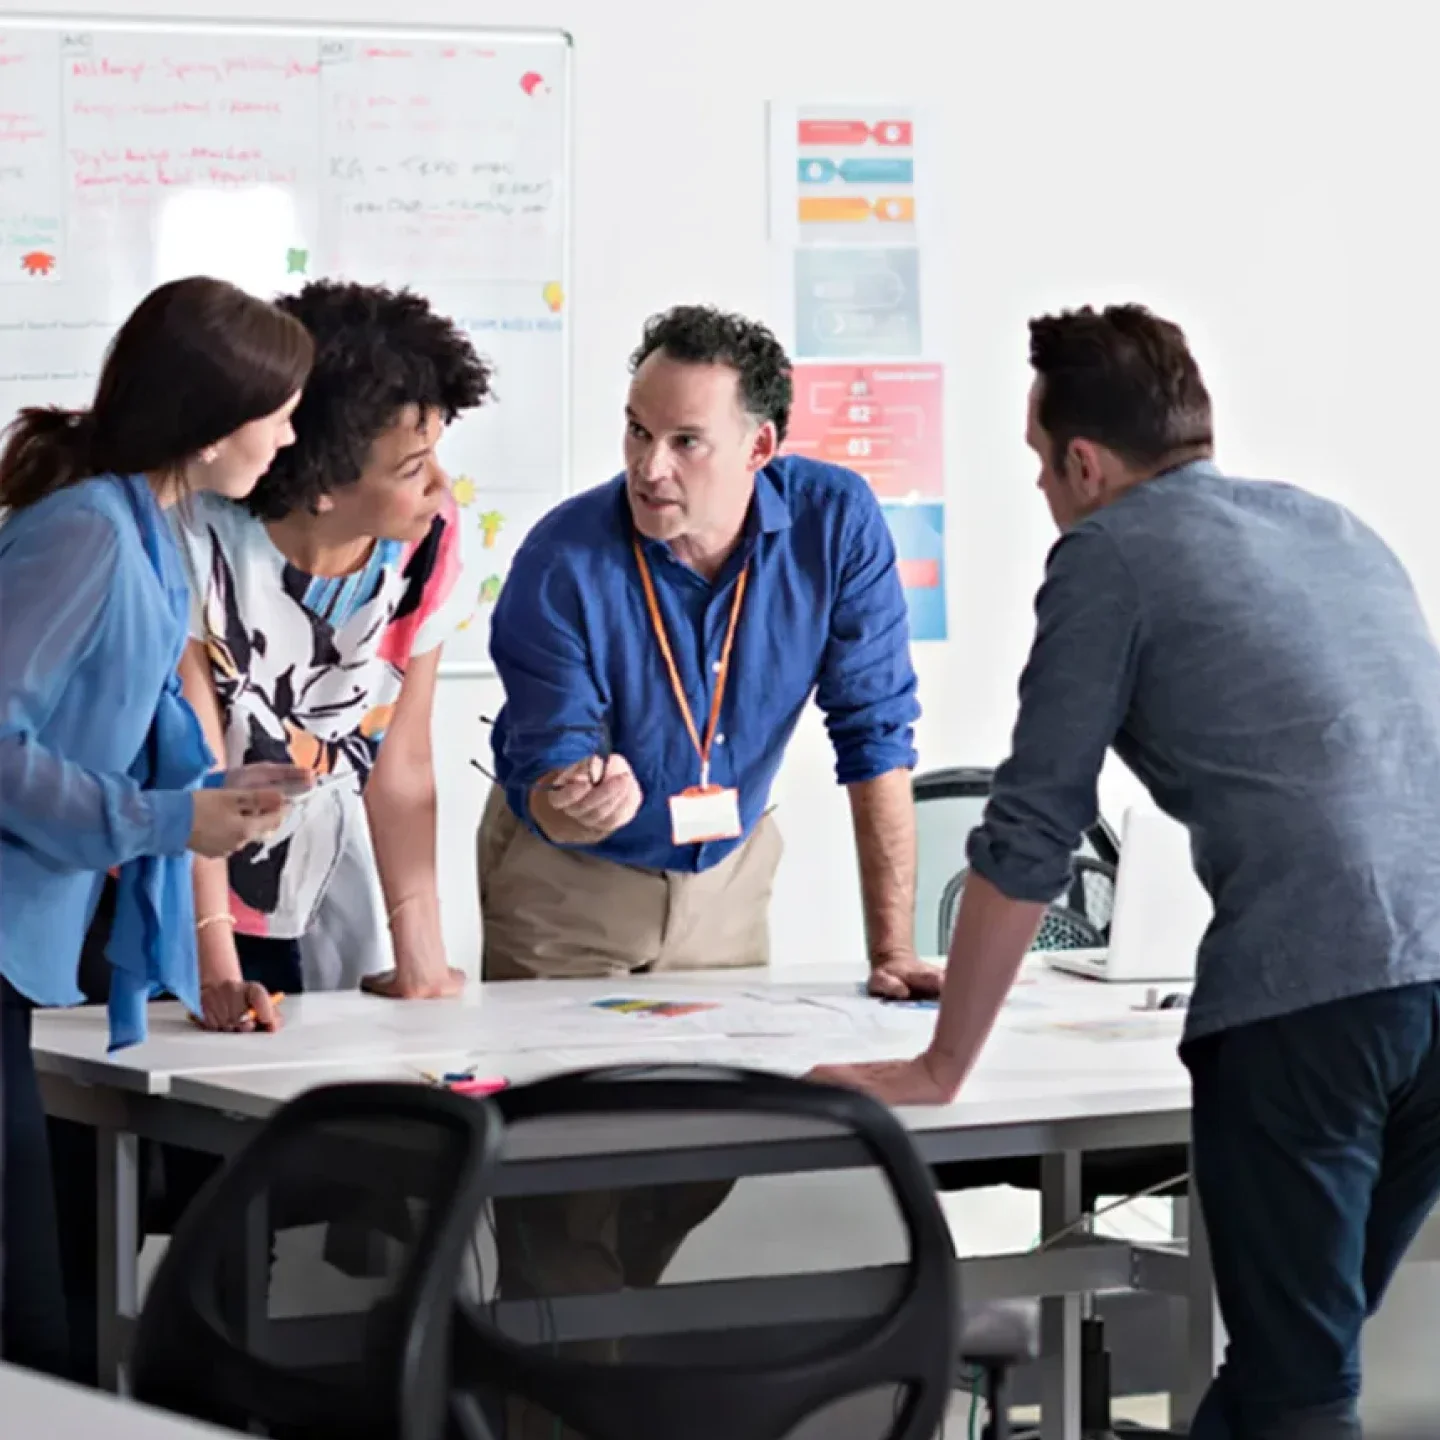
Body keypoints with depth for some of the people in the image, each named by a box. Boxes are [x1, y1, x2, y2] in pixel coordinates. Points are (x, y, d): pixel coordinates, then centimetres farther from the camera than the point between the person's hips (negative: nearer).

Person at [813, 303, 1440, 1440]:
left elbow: (1031, 836, 3)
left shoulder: (1111, 554, 4)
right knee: (1306, 1345, 16)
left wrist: (939, 1071, 11)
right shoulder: (1337, 529, 23)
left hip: (1306, 994, -7)